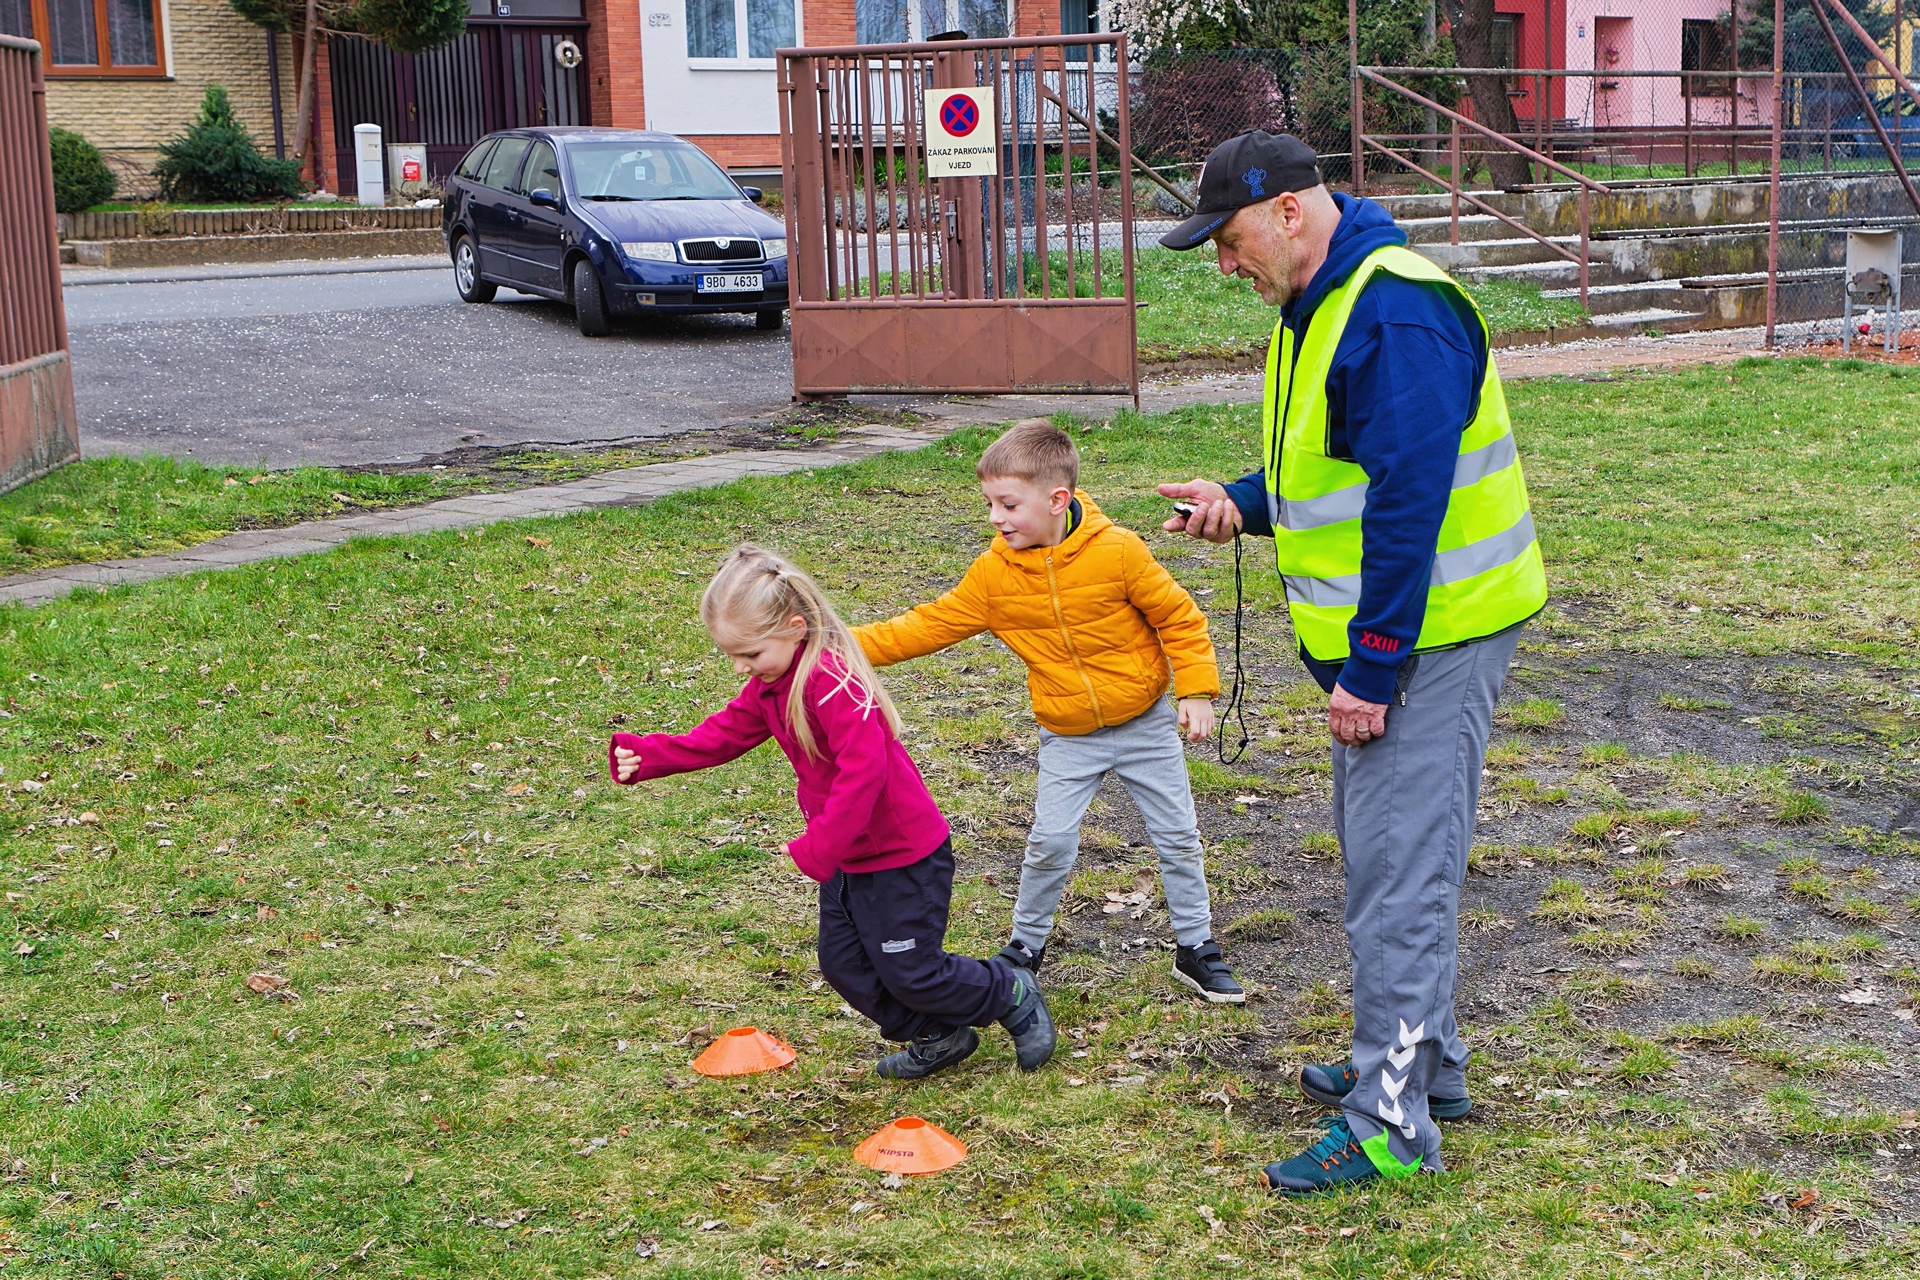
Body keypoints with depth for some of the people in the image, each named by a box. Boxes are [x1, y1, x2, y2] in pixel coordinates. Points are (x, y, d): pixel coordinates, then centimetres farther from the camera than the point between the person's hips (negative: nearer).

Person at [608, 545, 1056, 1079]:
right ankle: (937, 1037, 34)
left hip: (904, 854, -10)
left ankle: (1014, 997, 26)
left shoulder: (833, 680, -29)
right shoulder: (770, 682, 2)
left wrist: (817, 849, -33)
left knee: (909, 972, 2)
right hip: (851, 856, 10)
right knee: (845, 965, 15)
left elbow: (862, 770, -36)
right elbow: (724, 734, 7)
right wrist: (646, 755, -5)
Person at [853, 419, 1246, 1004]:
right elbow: (930, 624, -7)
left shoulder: (1117, 551, -19)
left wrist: (1196, 691, -12)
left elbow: (1178, 616, -9)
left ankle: (1195, 947, 24)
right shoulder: (993, 572, -11)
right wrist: (846, 644, -15)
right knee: (1050, 844, -3)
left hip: (1145, 723, -1)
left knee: (1177, 835, 7)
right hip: (1068, 738, 1)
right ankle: (1026, 945, 19)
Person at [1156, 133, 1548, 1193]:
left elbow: (1409, 502, -25)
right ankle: (1424, 1063, 34)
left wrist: (1369, 670, -23)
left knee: (1396, 872, -6)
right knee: (1389, 856, 19)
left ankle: (1392, 1123, 3)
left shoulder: (1397, 313, -21)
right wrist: (1246, 504, 3)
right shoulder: (1317, 309, 12)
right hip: (1373, 638, 11)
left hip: (1427, 637, -11)